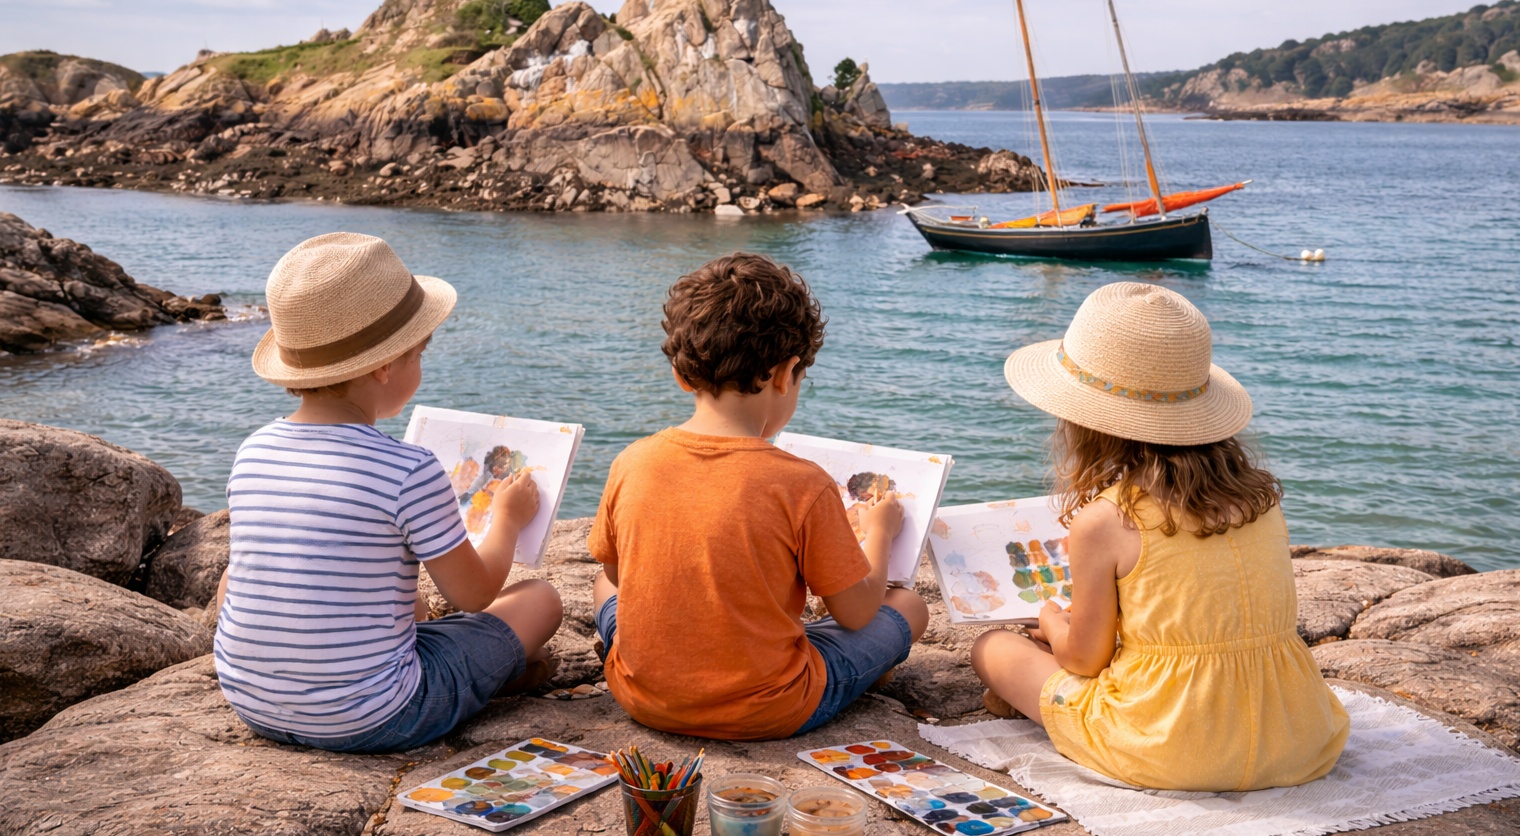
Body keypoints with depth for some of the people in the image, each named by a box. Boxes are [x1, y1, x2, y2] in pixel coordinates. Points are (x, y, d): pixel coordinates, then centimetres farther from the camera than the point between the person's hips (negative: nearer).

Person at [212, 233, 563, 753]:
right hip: (368, 722, -6)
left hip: (251, 707, 6)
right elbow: (474, 595, -7)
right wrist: (508, 518, 14)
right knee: (540, 599, 8)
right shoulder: (410, 471, -20)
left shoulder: (252, 454, -2)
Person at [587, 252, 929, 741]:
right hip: (767, 715, -3)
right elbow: (856, 613, -8)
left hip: (642, 699, 4)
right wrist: (880, 531, 10)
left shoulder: (631, 465, -10)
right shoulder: (802, 485, -20)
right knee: (909, 607, 16)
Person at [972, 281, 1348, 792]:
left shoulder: (1101, 520, -12)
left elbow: (1083, 660, -2)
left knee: (994, 648, 14)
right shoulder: (1261, 495, 2)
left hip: (1164, 751, -4)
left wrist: (1052, 621, 22)